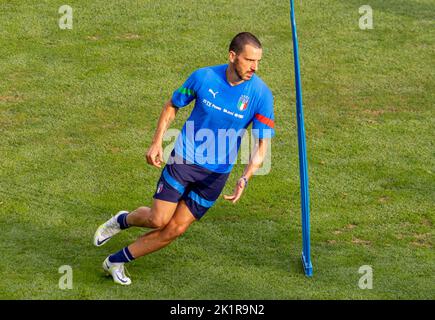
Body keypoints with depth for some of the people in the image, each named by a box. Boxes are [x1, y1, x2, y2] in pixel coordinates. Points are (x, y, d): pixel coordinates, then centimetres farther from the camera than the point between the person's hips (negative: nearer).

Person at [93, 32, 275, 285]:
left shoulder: (261, 94, -14)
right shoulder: (204, 77, -12)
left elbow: (263, 144, -14)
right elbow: (172, 106, 5)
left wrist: (245, 179, -29)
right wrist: (157, 143, -5)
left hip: (217, 173, 1)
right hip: (184, 159, -1)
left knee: (175, 229, 0)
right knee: (158, 219, -9)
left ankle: (117, 261, 19)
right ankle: (122, 221, 26)